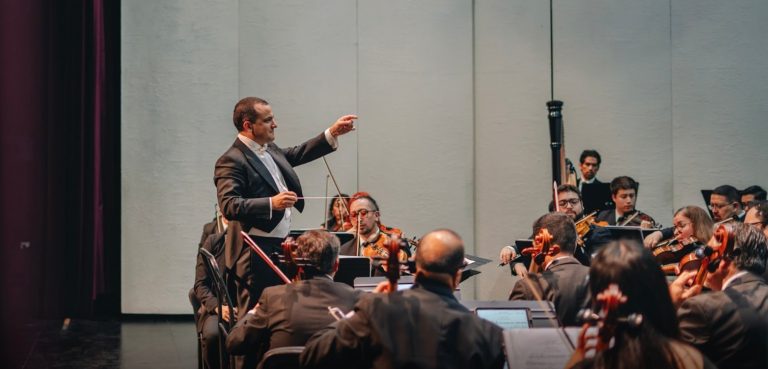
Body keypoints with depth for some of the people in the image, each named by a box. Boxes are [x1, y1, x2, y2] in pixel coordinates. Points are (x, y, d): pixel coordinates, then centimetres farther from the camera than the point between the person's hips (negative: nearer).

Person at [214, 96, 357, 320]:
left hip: (281, 247, 9)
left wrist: (332, 134, 19)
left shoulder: (269, 149, 13)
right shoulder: (232, 161, -15)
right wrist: (270, 203, -33)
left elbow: (297, 154, 29)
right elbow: (228, 206, -24)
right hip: (255, 254, -9)